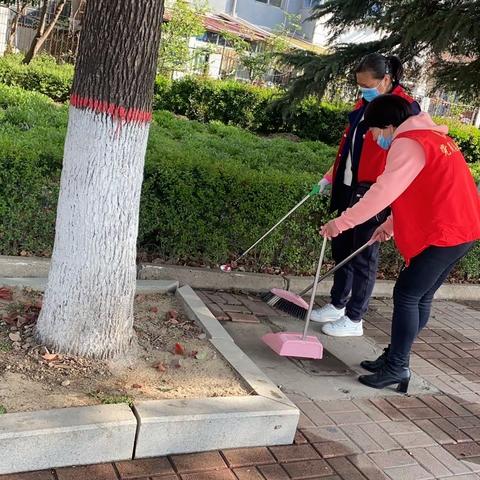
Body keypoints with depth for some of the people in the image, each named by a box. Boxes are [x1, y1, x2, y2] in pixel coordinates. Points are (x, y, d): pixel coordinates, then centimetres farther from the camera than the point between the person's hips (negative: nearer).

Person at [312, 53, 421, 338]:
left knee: (363, 254, 1)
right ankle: (337, 305, 29)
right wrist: (333, 176, 22)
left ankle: (354, 319, 12)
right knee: (342, 247, 14)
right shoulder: (365, 104, 13)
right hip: (349, 187, 8)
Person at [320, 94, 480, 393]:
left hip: (443, 234, -10)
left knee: (407, 296, -5)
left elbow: (384, 191, -21)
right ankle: (395, 358, 23)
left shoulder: (408, 144, -12)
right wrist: (390, 226, 22)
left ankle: (397, 368, 1)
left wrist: (341, 223, -18)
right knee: (421, 298, 14)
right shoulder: (431, 137, 20)